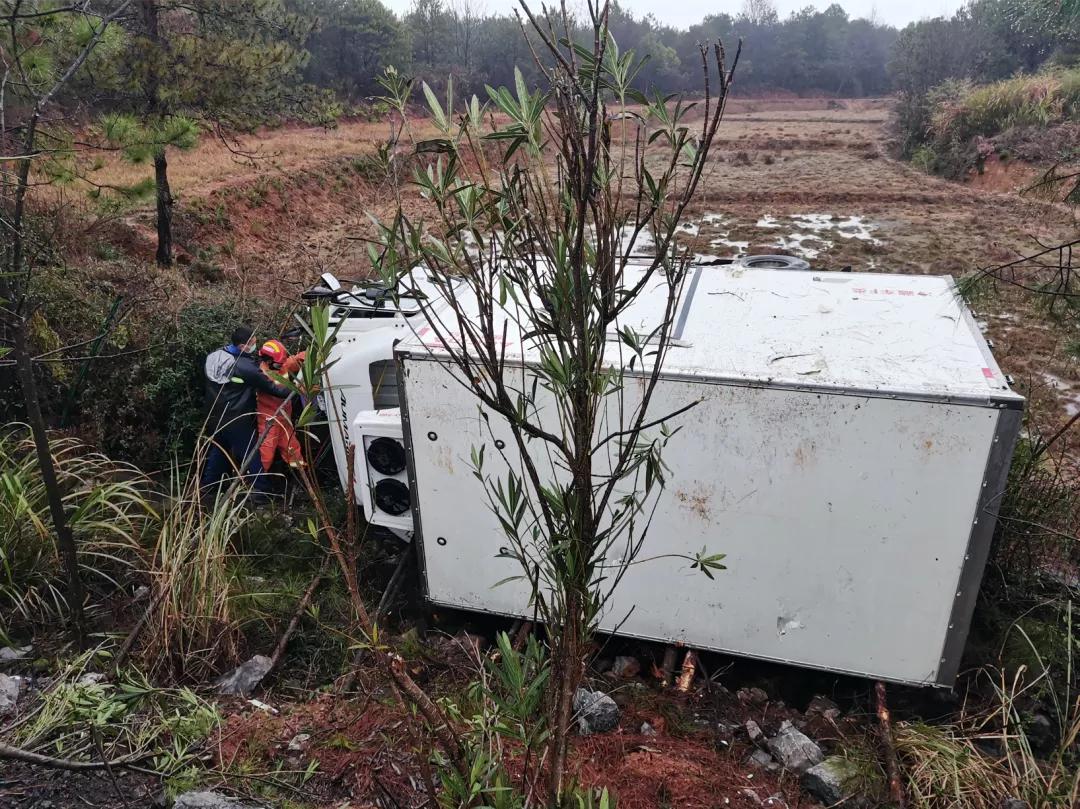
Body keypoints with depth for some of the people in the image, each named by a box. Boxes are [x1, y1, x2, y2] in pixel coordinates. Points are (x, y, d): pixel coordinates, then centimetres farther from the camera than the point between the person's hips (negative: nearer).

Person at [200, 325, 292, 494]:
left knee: (217, 451, 24)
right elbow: (270, 387, -18)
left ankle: (205, 486, 34)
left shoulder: (214, 356, -2)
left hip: (215, 417, 7)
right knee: (251, 455, 5)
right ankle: (259, 490, 10)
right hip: (237, 422, -7)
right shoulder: (246, 367, -25)